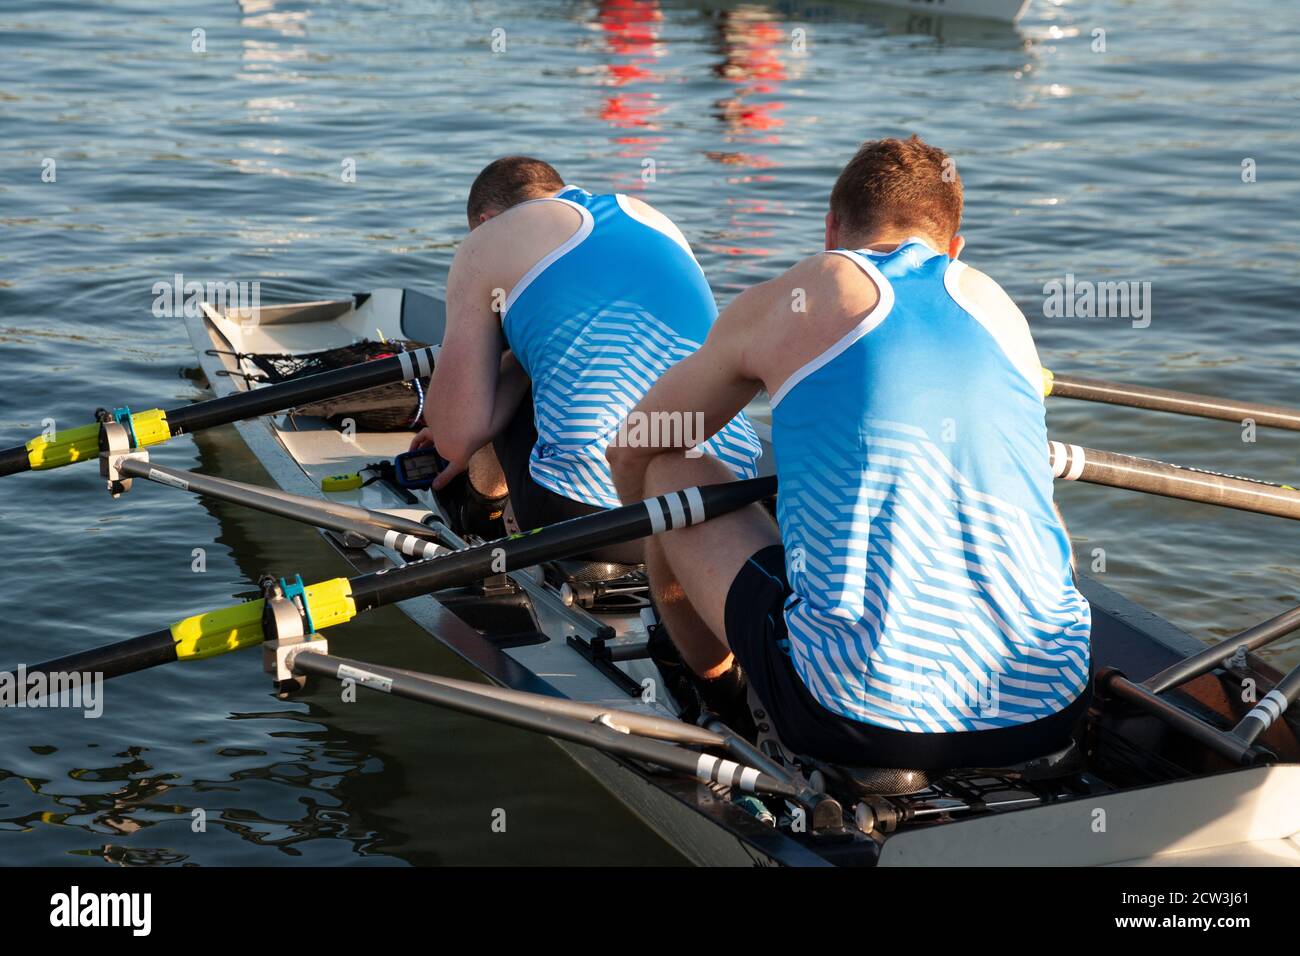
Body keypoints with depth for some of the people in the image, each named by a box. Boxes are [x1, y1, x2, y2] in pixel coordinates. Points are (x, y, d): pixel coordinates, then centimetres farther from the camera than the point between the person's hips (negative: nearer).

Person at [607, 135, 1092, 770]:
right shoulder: (998, 303, 18)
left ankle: (713, 680, 42)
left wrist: (665, 552, 43)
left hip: (863, 725, -4)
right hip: (1047, 721, 4)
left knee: (669, 471, 18)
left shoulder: (790, 302, 7)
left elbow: (630, 454, 21)